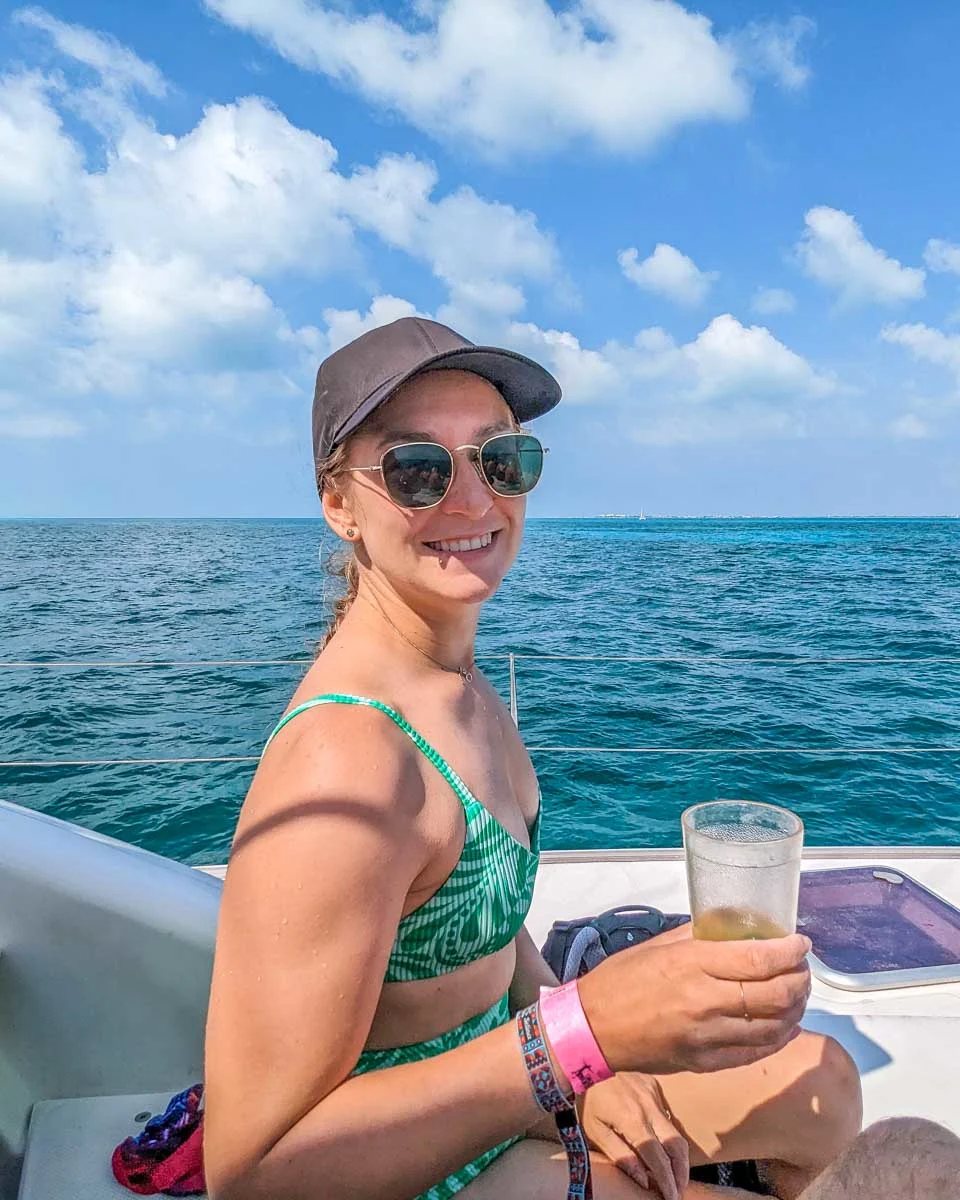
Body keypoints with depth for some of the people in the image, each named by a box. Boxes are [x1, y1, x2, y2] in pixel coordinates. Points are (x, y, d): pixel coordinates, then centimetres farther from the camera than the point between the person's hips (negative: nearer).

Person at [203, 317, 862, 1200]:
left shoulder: (459, 682, -3)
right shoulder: (344, 762, -33)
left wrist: (581, 1071, -7)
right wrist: (581, 1036, -36)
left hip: (480, 1091, 8)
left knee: (824, 1087, 20)